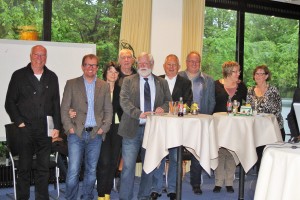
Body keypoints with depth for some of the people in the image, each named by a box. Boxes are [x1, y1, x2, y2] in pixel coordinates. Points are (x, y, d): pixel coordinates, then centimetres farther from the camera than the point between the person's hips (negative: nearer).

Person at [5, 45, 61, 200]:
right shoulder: (19, 75, 4)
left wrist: (57, 127, 5)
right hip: (25, 129, -2)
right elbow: (10, 102, 3)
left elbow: (56, 104, 11)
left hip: (45, 130, 2)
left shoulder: (52, 77, 11)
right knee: (24, 168, 4)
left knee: (44, 168, 7)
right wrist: (19, 122, -6)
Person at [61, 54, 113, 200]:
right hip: (76, 133, -2)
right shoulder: (71, 84, 5)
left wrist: (104, 128, -2)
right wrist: (69, 127, -7)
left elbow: (108, 110, 10)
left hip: (95, 134, 2)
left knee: (91, 170, 9)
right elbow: (64, 108, 2)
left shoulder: (104, 86, 10)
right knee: (73, 170, -5)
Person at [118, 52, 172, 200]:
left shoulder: (162, 83, 12)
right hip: (133, 129, -2)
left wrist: (163, 108, -12)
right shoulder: (128, 81, 5)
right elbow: (124, 101, -5)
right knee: (128, 166, -3)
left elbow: (168, 101, 12)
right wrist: (139, 114, -19)